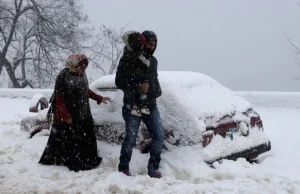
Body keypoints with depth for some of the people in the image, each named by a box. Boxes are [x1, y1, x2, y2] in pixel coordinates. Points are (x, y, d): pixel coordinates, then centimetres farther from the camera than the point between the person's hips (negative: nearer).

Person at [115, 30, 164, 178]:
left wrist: (157, 91, 6)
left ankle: (153, 168, 9)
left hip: (150, 106, 6)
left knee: (159, 135, -1)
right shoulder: (127, 59, -6)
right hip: (132, 106, -6)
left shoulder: (153, 61, 13)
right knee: (130, 139, -2)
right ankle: (123, 168, 16)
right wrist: (138, 88, -22)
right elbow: (119, 82, -13)